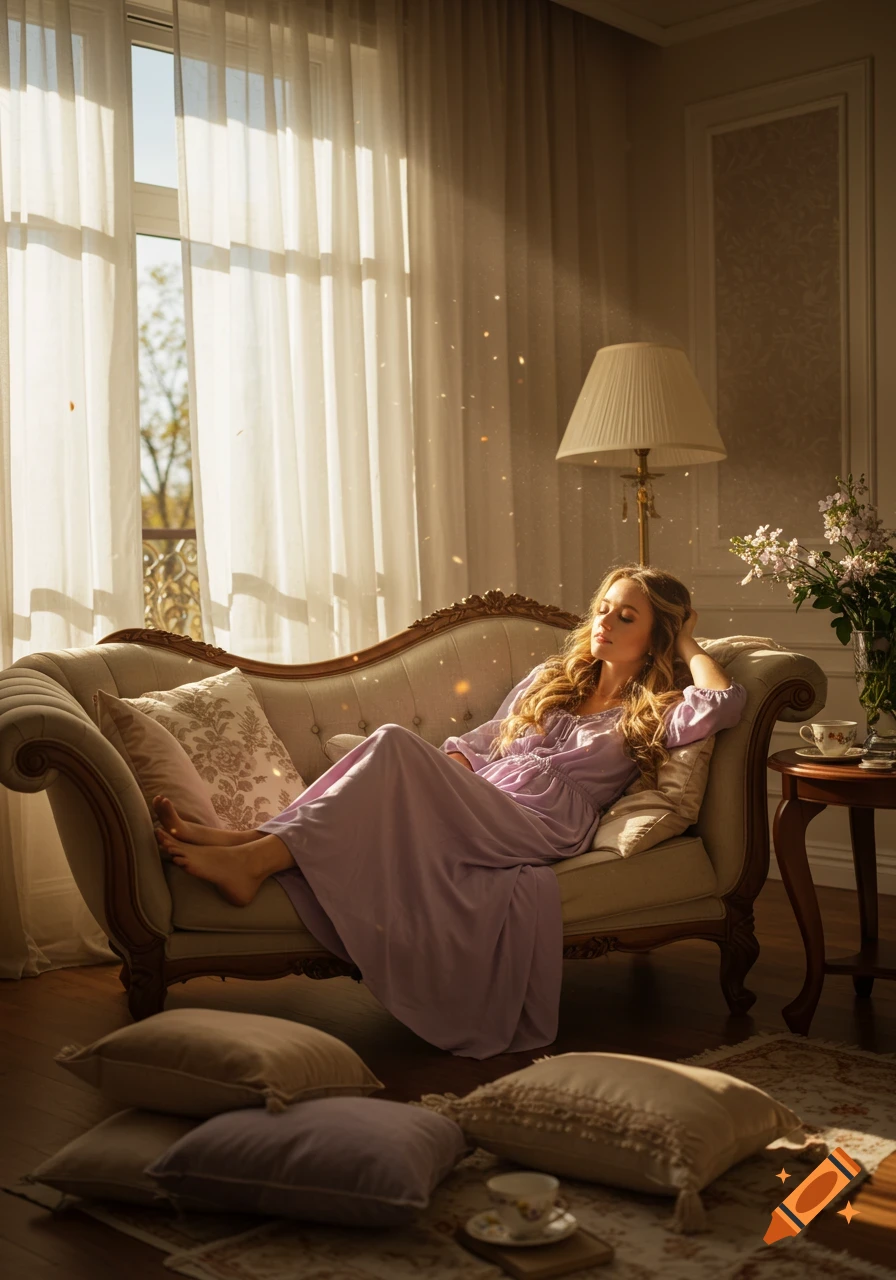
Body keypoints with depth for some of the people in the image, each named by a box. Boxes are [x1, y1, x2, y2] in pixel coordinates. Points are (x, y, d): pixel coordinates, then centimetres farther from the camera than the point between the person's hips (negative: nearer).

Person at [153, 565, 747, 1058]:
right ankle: (247, 839, -37)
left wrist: (687, 644, 9)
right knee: (394, 746, -27)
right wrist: (445, 777, 5)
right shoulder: (553, 676, 29)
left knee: (396, 745, -29)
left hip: (539, 829, -6)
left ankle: (257, 856, -37)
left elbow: (725, 702, -8)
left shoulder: (653, 712, 13)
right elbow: (480, 738, 27)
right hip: (472, 811, 6)